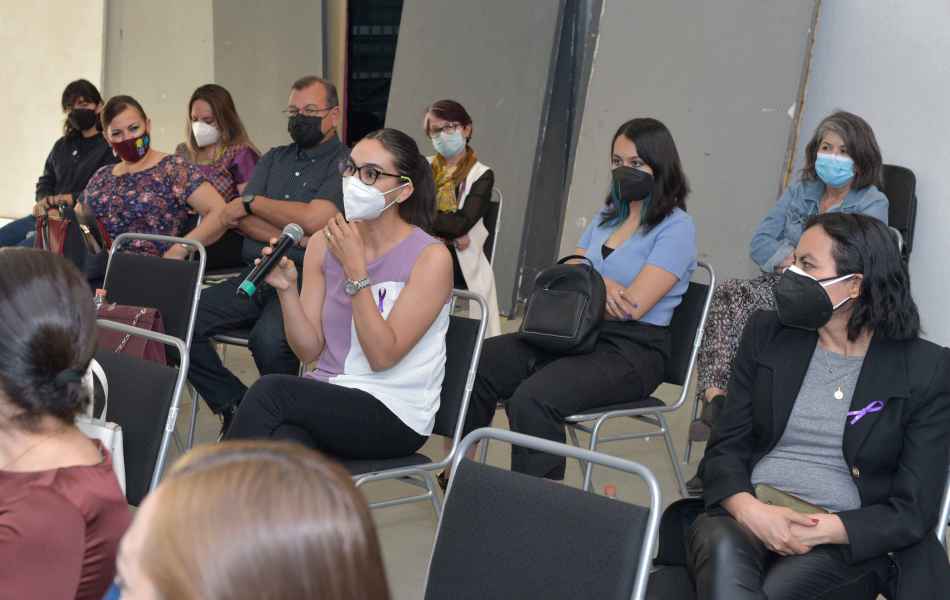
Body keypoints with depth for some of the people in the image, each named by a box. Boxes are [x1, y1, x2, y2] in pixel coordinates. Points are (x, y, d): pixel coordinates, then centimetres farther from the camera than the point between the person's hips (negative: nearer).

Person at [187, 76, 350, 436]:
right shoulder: (274, 159, 21)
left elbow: (314, 219, -13)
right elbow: (240, 220, 9)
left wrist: (253, 202, 1)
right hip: (255, 275, 6)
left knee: (268, 339, -36)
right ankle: (235, 405, -2)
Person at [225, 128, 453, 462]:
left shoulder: (431, 257, -8)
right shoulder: (324, 244, 6)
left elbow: (383, 355, -15)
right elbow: (309, 350, 4)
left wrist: (355, 269, -18)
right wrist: (287, 290, -13)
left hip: (396, 417, -3)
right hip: (327, 398, 4)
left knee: (270, 391, -26)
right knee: (286, 441, -33)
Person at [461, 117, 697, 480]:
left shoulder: (676, 228, -6)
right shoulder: (607, 218, 19)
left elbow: (632, 306, -15)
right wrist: (598, 283, -12)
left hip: (631, 350, -8)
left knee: (532, 399, -33)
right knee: (476, 365, -11)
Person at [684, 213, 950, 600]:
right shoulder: (766, 335, 9)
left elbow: (913, 512, -3)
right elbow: (726, 446, 6)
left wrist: (822, 531, -18)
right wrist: (750, 510, -16)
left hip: (849, 543, -2)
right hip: (749, 518, 3)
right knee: (722, 549, -34)